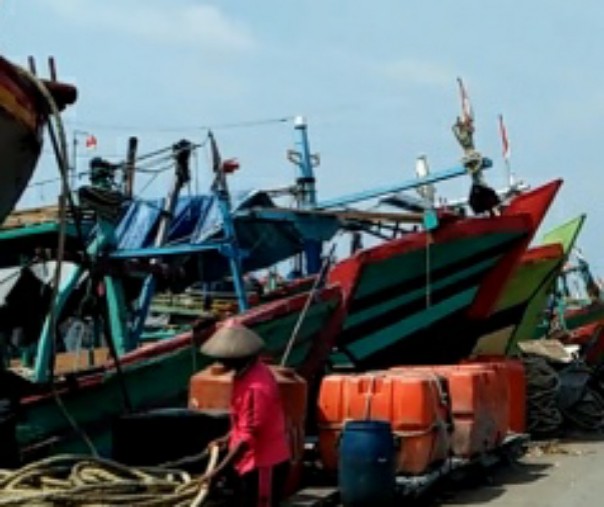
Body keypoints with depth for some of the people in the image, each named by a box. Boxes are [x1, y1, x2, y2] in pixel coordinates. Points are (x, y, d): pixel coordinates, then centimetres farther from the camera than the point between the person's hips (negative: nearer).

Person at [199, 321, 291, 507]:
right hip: (250, 461, 10)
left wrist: (219, 470, -26)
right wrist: (226, 439, 9)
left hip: (264, 463, -10)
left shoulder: (256, 386, -27)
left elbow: (249, 436, -27)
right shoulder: (244, 374, 4)